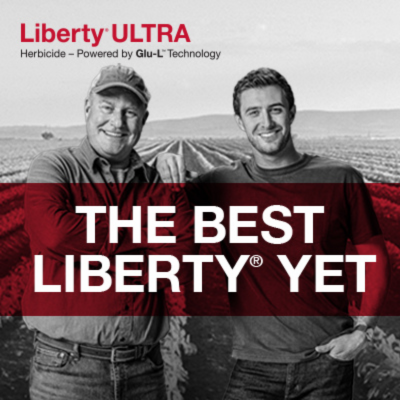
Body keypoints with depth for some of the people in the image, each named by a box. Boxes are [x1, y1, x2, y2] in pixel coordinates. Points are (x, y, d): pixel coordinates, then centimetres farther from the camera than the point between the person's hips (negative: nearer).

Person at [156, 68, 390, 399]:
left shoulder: (340, 180, 0)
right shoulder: (221, 186, 2)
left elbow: (374, 258, 7)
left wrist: (361, 329, -3)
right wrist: (166, 174, -10)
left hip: (328, 362, 0)